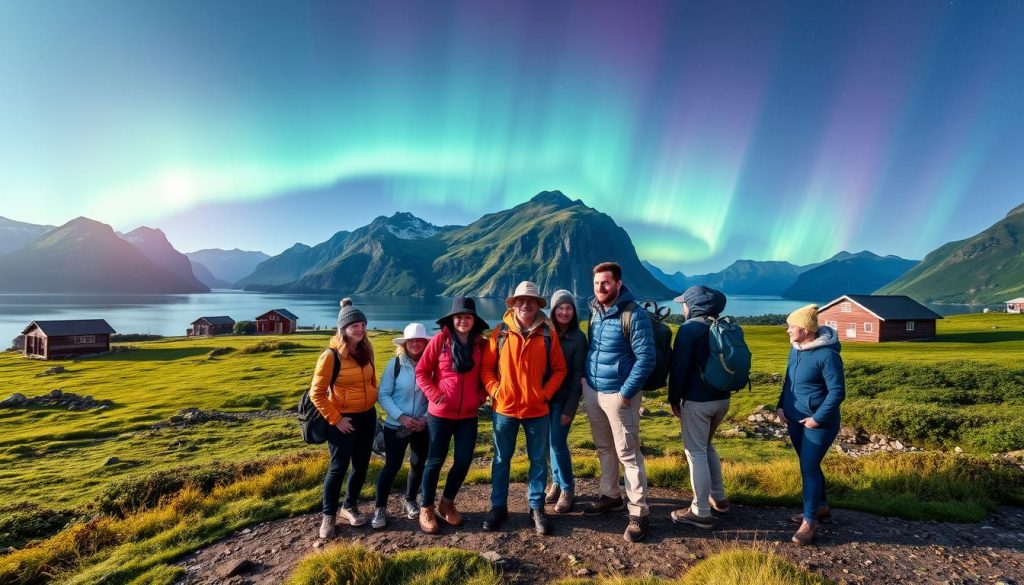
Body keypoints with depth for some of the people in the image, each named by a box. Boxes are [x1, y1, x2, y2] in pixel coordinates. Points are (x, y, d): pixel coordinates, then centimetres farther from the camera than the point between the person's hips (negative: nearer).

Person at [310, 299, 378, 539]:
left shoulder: (366, 350, 3)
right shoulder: (331, 355, -16)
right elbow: (316, 393, -14)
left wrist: (374, 399, 9)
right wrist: (335, 419, -15)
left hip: (368, 416, 6)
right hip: (344, 420, -6)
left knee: (361, 465, 14)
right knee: (338, 468, 4)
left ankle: (349, 506, 35)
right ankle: (328, 516, 24)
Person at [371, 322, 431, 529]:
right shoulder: (395, 364, -10)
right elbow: (383, 395, -8)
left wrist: (427, 418, -13)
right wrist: (400, 416, -17)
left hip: (423, 426, 2)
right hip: (396, 425, -2)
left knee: (418, 464, 13)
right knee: (392, 466, 0)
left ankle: (410, 501, 35)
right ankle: (380, 508, 18)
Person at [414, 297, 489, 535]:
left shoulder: (482, 344, 0)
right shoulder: (439, 340, -8)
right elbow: (421, 372, -4)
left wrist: (481, 396, -2)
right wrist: (434, 395, -13)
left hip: (469, 415, 3)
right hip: (440, 413, -3)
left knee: (463, 461, 8)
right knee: (435, 461, 7)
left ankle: (447, 504, 30)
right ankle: (426, 509, 24)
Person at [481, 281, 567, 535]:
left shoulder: (548, 333, -1)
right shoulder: (501, 332, -2)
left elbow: (559, 369, 3)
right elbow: (487, 365, 2)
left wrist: (545, 393, -7)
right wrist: (494, 390, -9)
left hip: (537, 409, 0)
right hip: (504, 408, 0)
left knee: (539, 460, 10)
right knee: (501, 460, 12)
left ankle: (537, 508, 26)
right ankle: (498, 507, 26)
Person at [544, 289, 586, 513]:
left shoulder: (578, 338, -7)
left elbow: (578, 374, -9)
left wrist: (570, 407, -12)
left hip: (564, 398, -3)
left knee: (558, 443, -5)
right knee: (552, 442, 11)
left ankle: (567, 489, 13)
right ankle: (556, 483, 28)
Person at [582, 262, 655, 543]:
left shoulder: (634, 314, -16)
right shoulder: (595, 311, 6)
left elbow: (646, 358, -18)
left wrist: (625, 393, -18)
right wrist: (585, 375, 7)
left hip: (618, 394, -7)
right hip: (591, 391, 7)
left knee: (628, 454, 1)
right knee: (604, 449, 19)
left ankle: (639, 513, 11)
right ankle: (611, 496, 35)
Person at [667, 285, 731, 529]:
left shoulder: (690, 328, -14)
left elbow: (679, 367, -16)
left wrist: (674, 399, -6)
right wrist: (722, 389, 19)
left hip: (697, 401, -8)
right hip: (721, 398, 8)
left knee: (696, 453, 1)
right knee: (707, 447, 24)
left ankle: (701, 512, 8)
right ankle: (718, 498, 32)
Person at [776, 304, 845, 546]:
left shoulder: (827, 354, -21)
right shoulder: (795, 349, 5)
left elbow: (837, 391, -19)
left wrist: (818, 418, -20)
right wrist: (781, 406, 6)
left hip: (818, 423, -8)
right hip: (795, 419, 8)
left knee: (809, 468, -5)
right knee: (809, 466, 18)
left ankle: (809, 522, 6)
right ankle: (821, 508, 36)